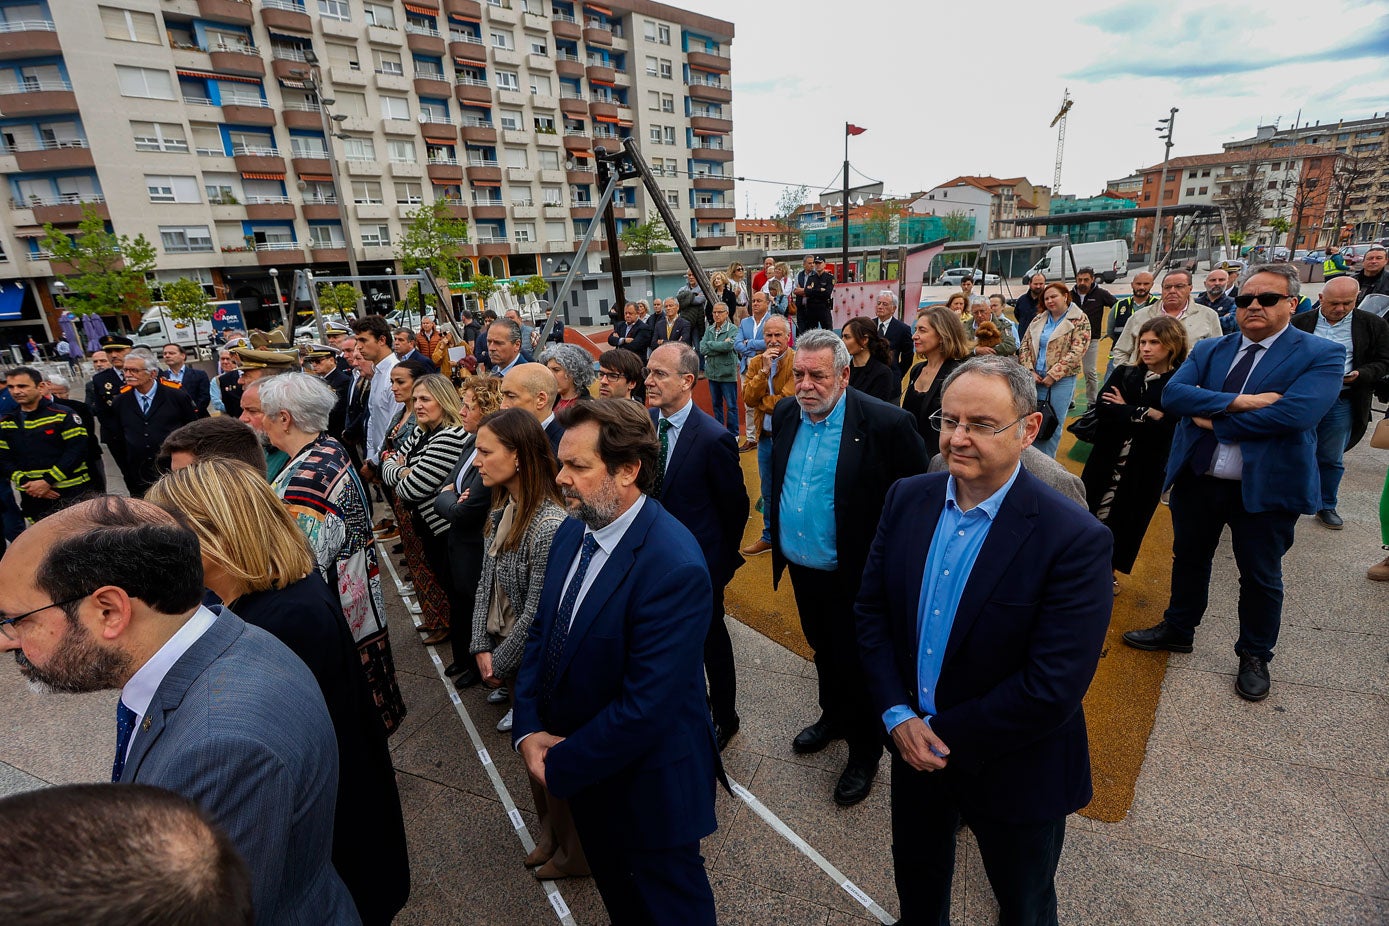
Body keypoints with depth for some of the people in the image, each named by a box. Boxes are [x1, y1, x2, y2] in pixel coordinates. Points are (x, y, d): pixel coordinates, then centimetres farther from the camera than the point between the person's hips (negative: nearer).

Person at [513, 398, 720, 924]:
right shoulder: (572, 531, -5)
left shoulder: (674, 567, -32)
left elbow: (645, 706, -29)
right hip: (585, 774, 7)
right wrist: (527, 730, -8)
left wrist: (560, 766, -17)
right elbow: (542, 631, 3)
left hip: (648, 786, -7)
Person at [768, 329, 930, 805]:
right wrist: (776, 535, 10)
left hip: (853, 577, -6)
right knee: (824, 651, 26)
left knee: (858, 663, 13)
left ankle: (865, 751, 38)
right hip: (801, 569, 6)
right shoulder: (785, 415, -2)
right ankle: (834, 717, 53)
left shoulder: (886, 423, -21)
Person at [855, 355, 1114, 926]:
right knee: (916, 878, 30)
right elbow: (870, 610, -4)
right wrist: (897, 715, -13)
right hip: (915, 749, 4)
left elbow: (1053, 688, -25)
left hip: (1014, 772, -4)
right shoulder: (908, 499, -9)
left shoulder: (1075, 540, -24)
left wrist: (946, 737, -17)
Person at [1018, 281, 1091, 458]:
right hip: (1035, 378, 4)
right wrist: (1030, 371, -6)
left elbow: (1076, 352, -13)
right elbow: (1025, 346, 7)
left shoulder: (1079, 320, -4)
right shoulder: (1038, 320, 10)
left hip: (1062, 380, -4)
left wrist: (1053, 375, -17)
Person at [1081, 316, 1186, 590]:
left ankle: (1110, 571, 30)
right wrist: (1142, 414, -20)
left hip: (1145, 468, -2)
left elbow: (1165, 427, -18)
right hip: (1107, 459, 2)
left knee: (1127, 519, 11)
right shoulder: (1124, 373, 2)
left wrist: (1124, 411, -12)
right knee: (1090, 511, 8)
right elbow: (1101, 408, -12)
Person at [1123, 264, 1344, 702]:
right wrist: (1238, 402, -22)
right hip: (1196, 480, 4)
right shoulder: (1209, 350, 6)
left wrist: (1214, 419, -16)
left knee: (1261, 577, 12)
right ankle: (1177, 629, 39)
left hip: (1266, 486, -3)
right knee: (1189, 560, 19)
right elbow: (1172, 394, -11)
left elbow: (1294, 414, -23)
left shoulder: (1322, 354, -6)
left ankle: (1255, 657, 33)